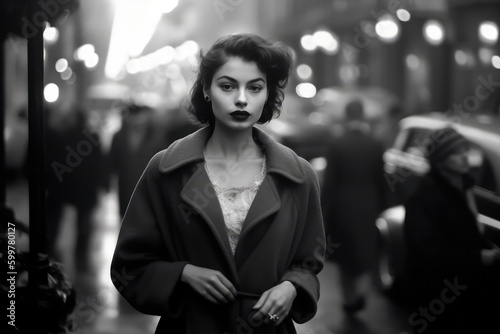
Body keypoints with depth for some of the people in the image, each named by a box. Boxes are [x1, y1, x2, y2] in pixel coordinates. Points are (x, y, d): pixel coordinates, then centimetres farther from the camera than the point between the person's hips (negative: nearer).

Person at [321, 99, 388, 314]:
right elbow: (380, 181, -1)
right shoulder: (375, 145, -6)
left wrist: (324, 213, -3)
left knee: (345, 254, 15)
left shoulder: (337, 145, -11)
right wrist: (380, 206, 11)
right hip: (367, 207, 1)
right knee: (365, 252, 14)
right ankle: (361, 290, -8)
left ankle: (349, 299, 21)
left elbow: (329, 182, -10)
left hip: (342, 208, -1)